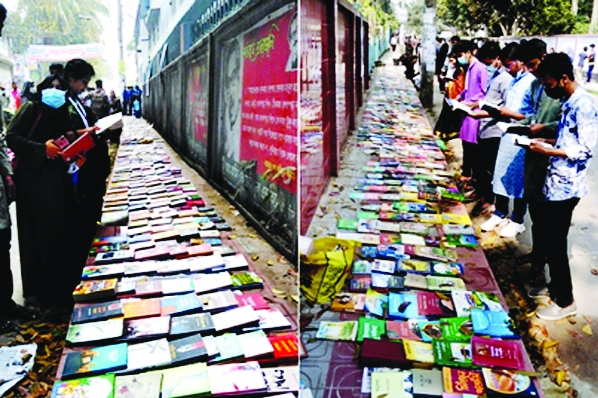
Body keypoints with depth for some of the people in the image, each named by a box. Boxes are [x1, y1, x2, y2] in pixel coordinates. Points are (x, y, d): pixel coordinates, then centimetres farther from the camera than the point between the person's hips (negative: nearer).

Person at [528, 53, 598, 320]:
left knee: (555, 243, 0)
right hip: (556, 184, 9)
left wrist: (548, 150, -19)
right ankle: (556, 286, 34)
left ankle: (565, 301, 14)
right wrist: (546, 140, 6)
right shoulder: (570, 103, 11)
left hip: (566, 187, -9)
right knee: (549, 240, 17)